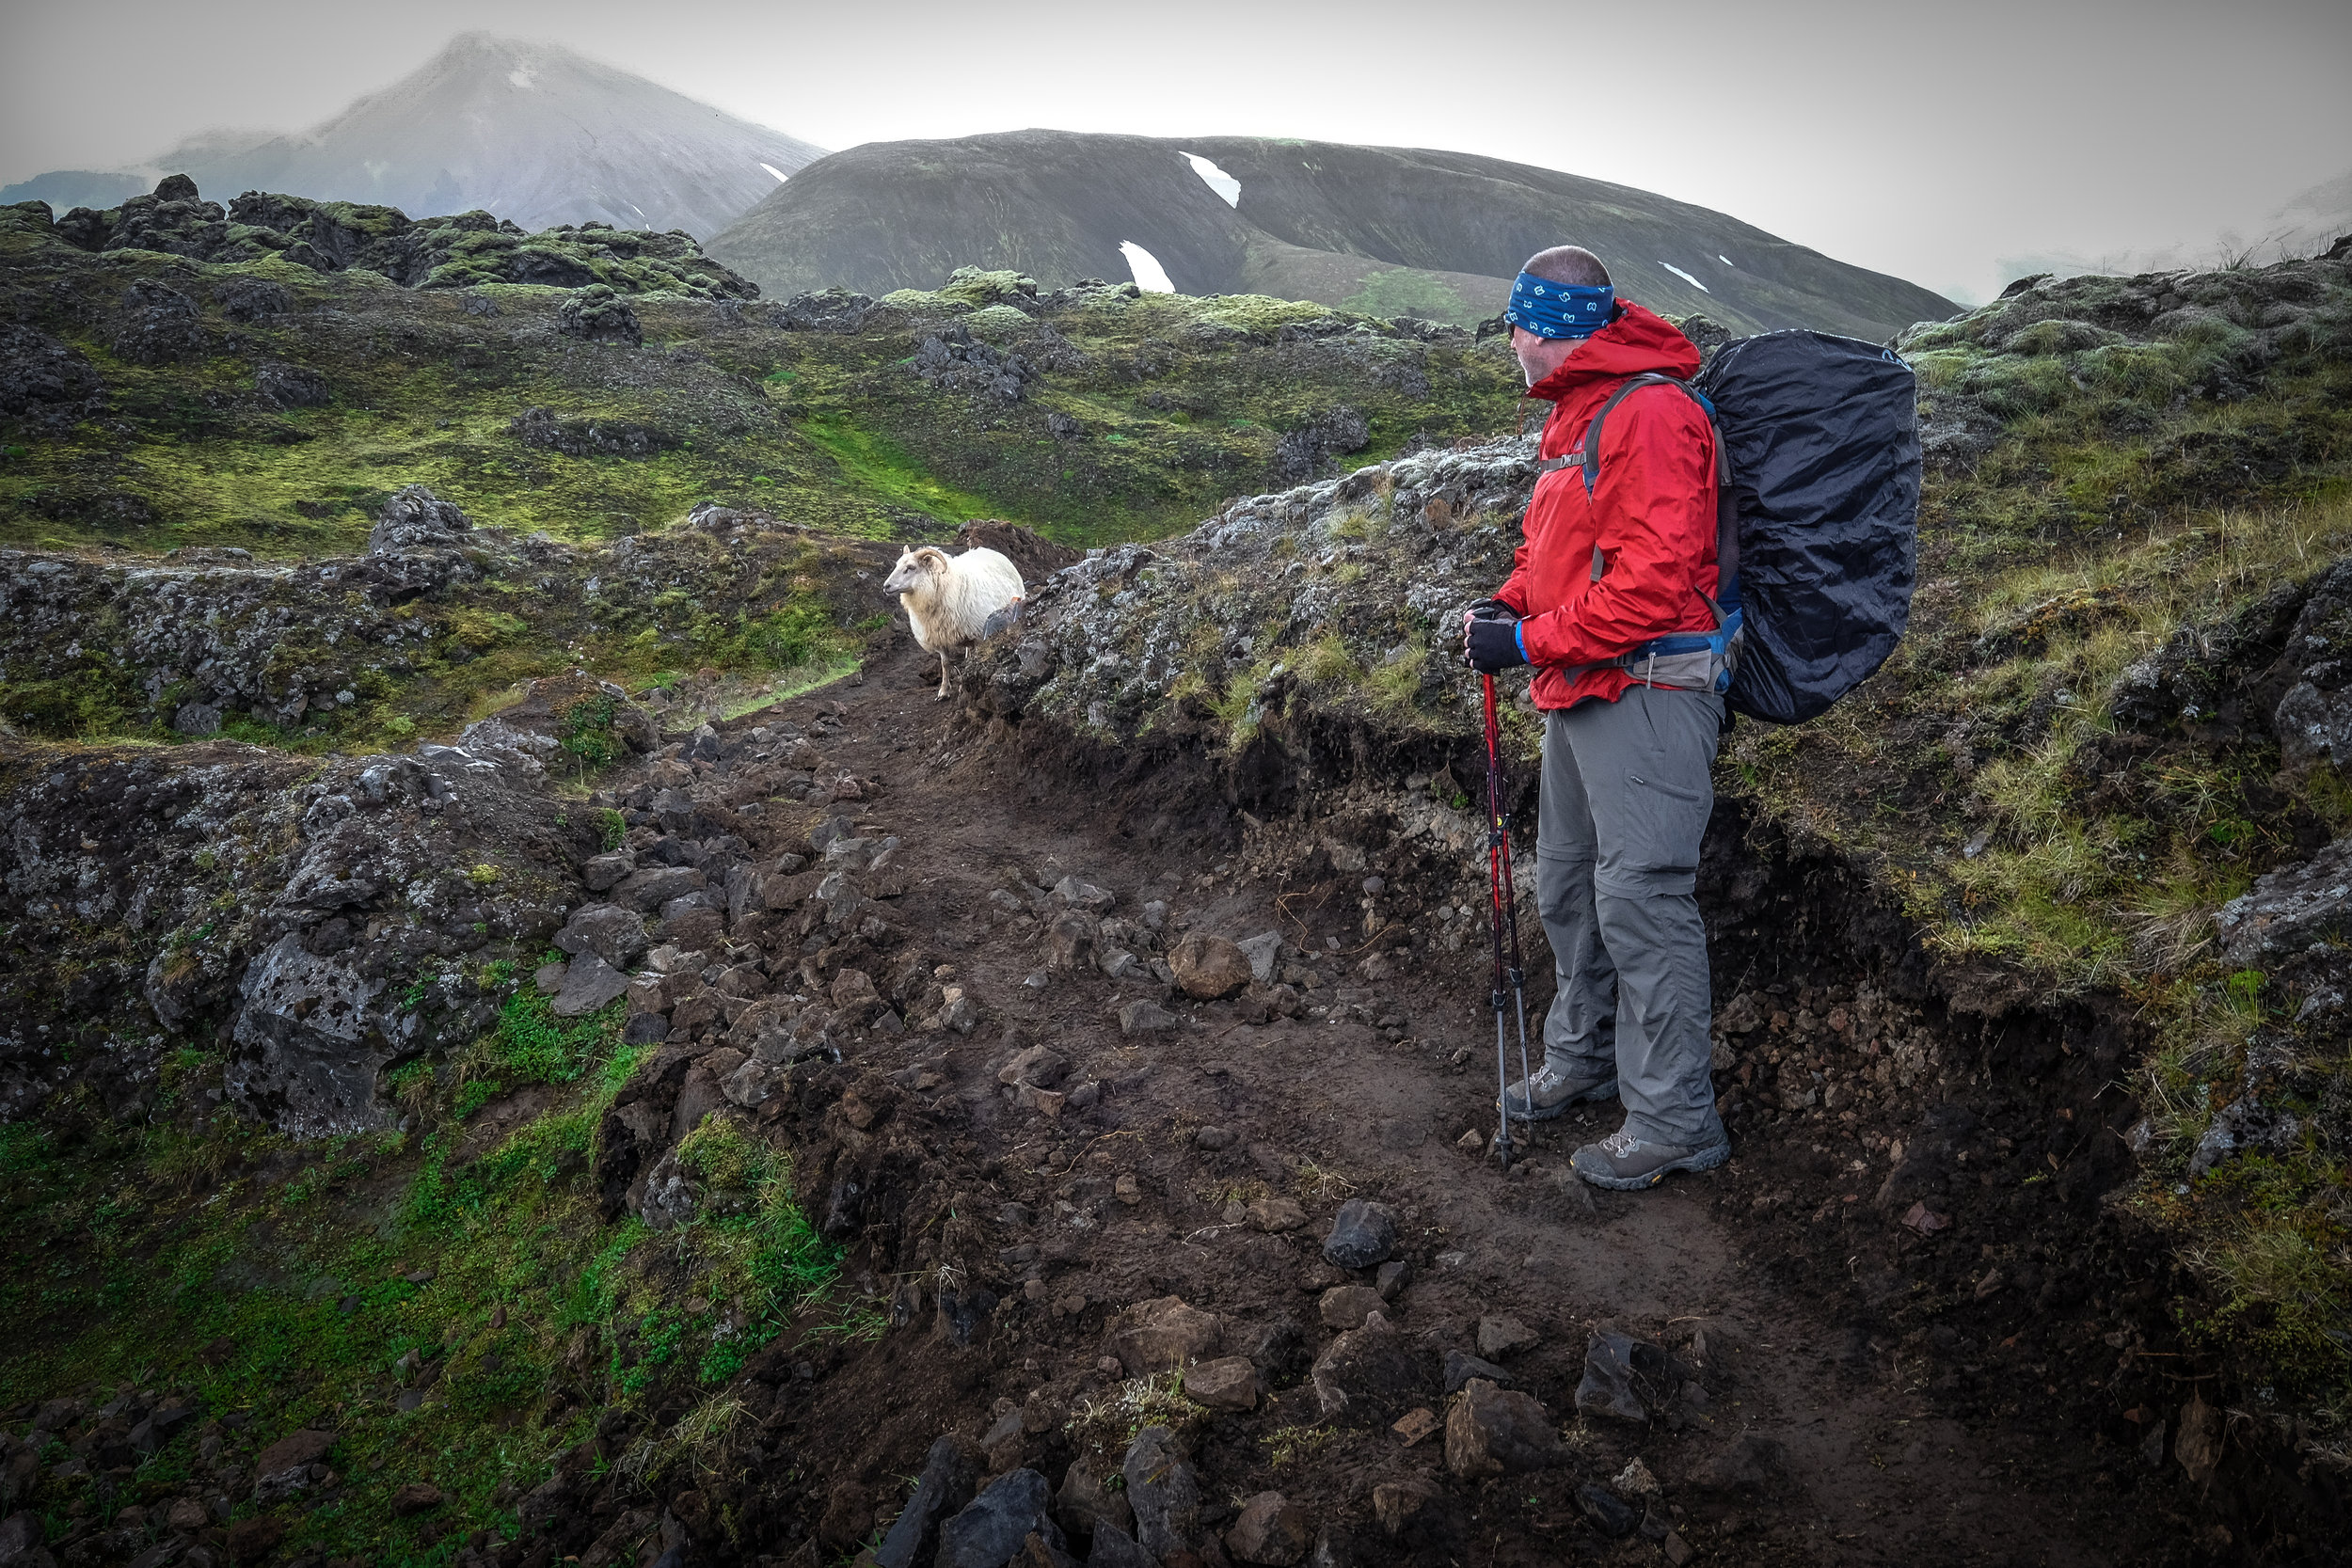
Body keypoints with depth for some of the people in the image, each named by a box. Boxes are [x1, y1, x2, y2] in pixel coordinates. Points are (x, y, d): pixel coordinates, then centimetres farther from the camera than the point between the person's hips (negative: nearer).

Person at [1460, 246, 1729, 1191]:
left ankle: (1676, 1121, 1)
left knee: (1640, 900, -8)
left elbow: (1652, 579, -23)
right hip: (1580, 693, 10)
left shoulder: (1652, 413, -16)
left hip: (1643, 695, -10)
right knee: (1567, 885, 18)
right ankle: (1583, 1058, 35)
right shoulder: (1574, 417, 17)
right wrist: (1507, 601, 7)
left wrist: (1531, 641, -18)